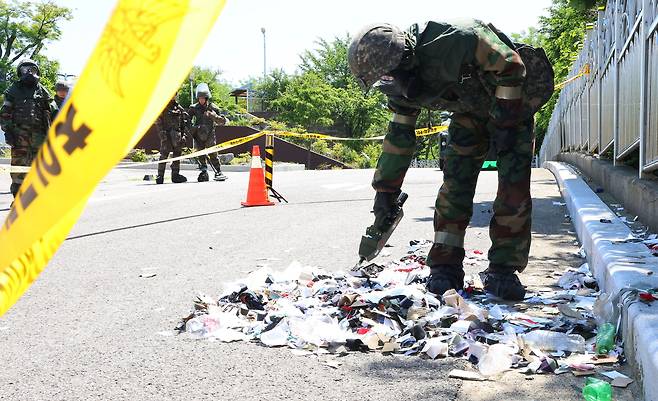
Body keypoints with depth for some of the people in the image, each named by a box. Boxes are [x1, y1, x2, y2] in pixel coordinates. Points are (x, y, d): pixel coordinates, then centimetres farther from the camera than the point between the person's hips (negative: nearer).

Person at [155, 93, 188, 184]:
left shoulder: (179, 108, 14)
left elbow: (184, 123, 16)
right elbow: (158, 122, -4)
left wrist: (184, 135, 7)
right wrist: (162, 134, -14)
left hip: (177, 135, 5)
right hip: (166, 135, -5)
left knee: (177, 154, 7)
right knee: (164, 155, -9)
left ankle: (175, 175, 15)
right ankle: (160, 176, -6)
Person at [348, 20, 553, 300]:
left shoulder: (454, 41, -38)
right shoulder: (401, 85, -14)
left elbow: (511, 66, -27)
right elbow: (399, 135, -3)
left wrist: (505, 122, -24)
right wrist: (385, 191, -1)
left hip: (512, 106, -5)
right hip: (470, 112, 5)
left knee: (515, 190, -12)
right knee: (455, 184, -9)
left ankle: (503, 270, -5)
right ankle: (445, 267, -3)